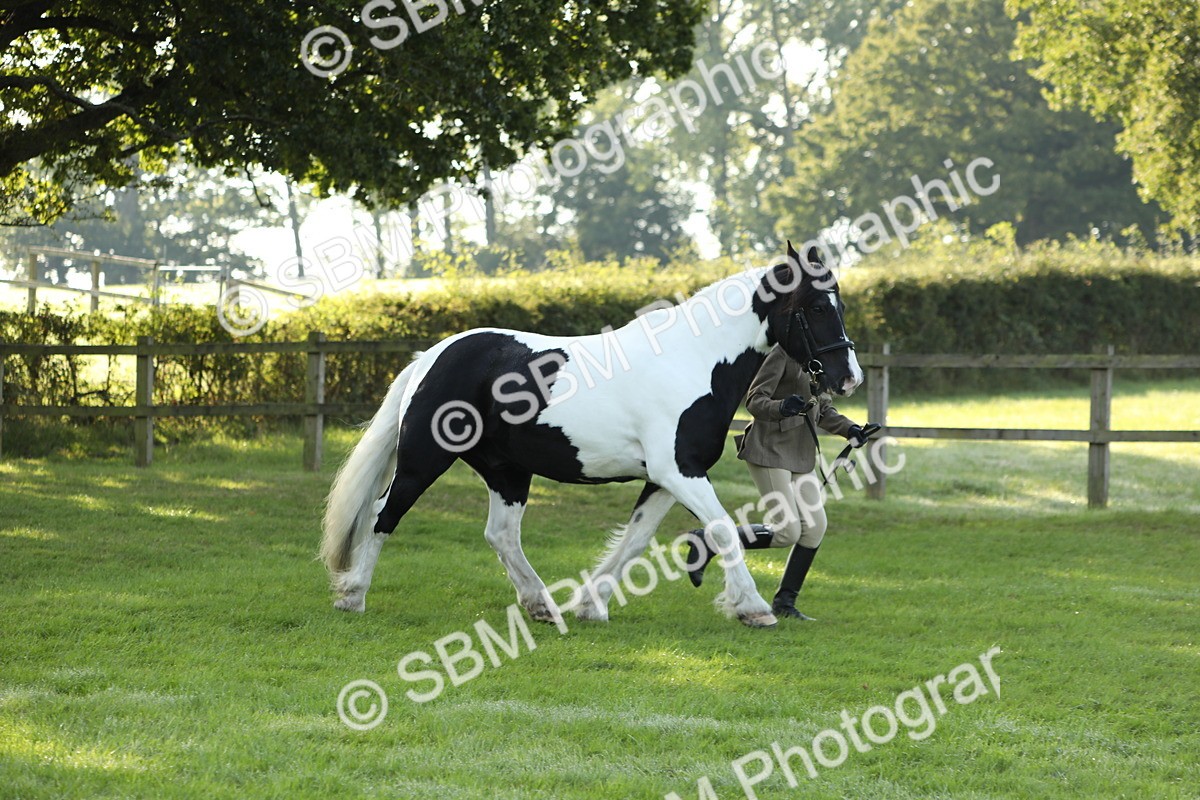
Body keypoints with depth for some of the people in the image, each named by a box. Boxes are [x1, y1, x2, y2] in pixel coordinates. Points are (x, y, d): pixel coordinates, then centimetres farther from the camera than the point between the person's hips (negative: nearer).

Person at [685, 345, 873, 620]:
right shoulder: (783, 354, -12)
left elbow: (823, 409, 22)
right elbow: (754, 401, -13)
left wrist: (850, 429, 6)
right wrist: (781, 408, -33)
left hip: (803, 454, 8)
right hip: (770, 450, -8)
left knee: (815, 526, 0)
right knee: (788, 532, -14)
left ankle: (785, 602, 11)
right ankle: (707, 542, -1)